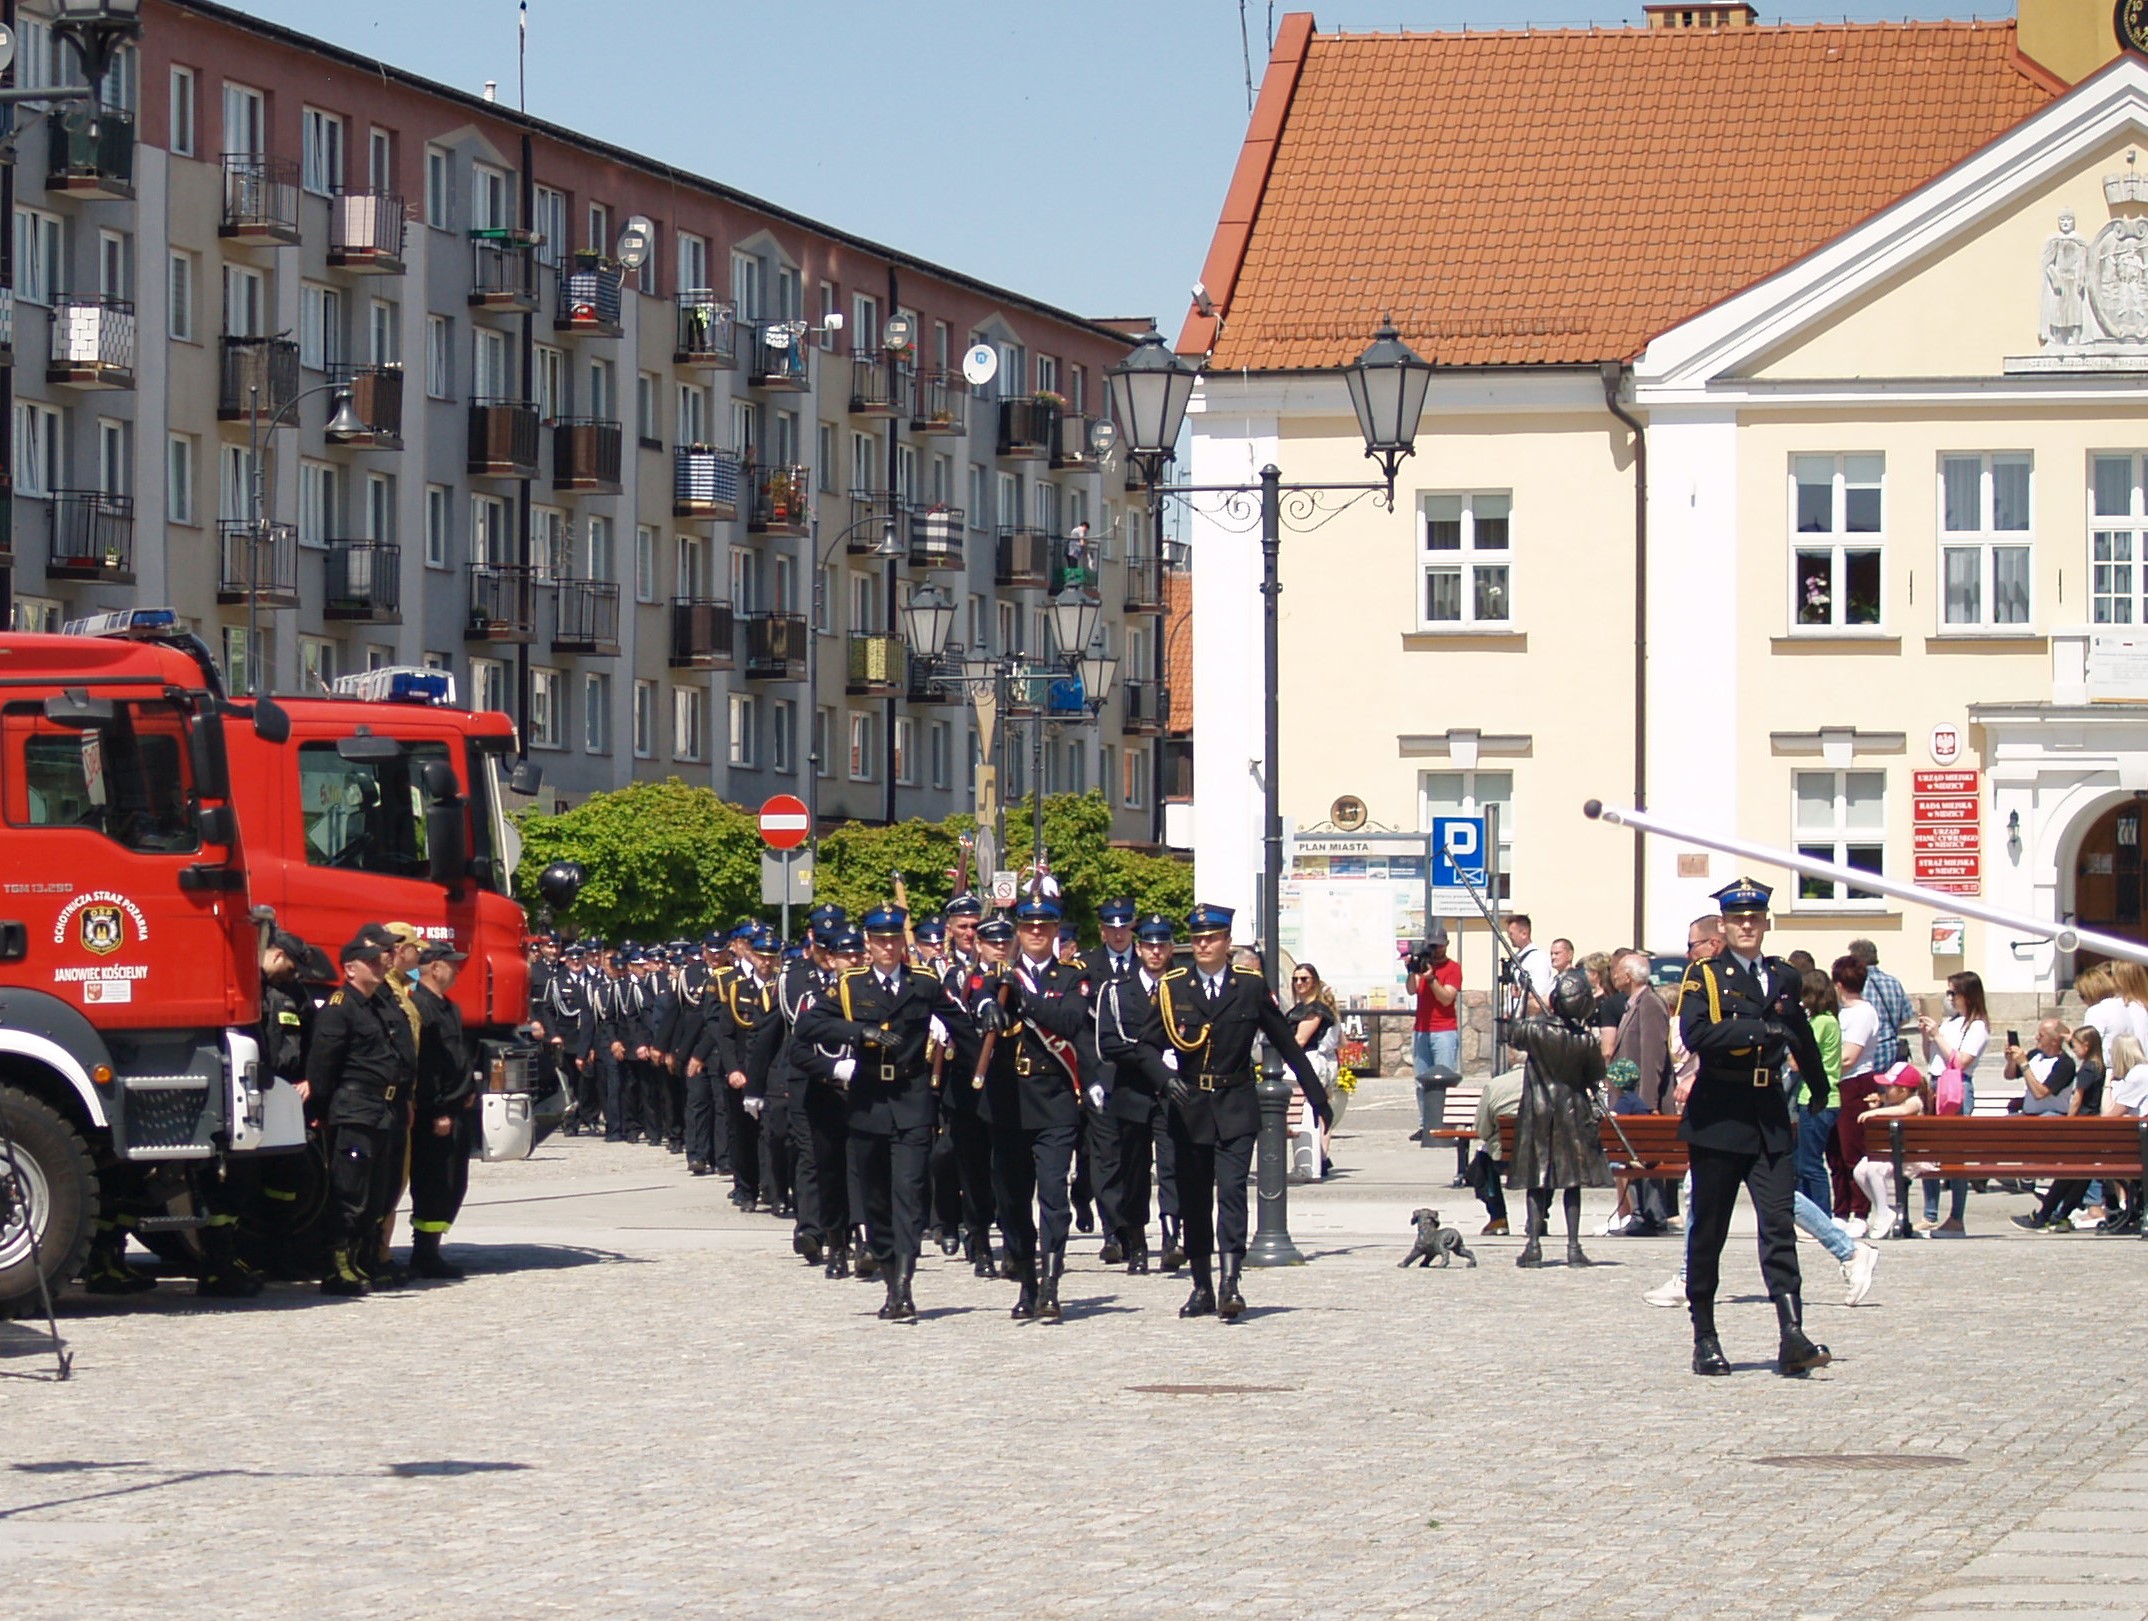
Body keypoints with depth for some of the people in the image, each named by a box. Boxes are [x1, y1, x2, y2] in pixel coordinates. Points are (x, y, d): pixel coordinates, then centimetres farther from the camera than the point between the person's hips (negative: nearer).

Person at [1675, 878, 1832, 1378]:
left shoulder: (1785, 978, 14)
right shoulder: (1705, 977, 0)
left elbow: (1802, 1039, 31)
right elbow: (1696, 1033, -19)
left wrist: (1819, 1090, 43)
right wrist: (1761, 1029, -23)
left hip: (1770, 1120, 3)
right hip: (1718, 1119, -3)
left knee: (1780, 1224, -7)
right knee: (1708, 1229, 4)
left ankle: (1792, 1337, -15)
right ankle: (1704, 1338, 12)